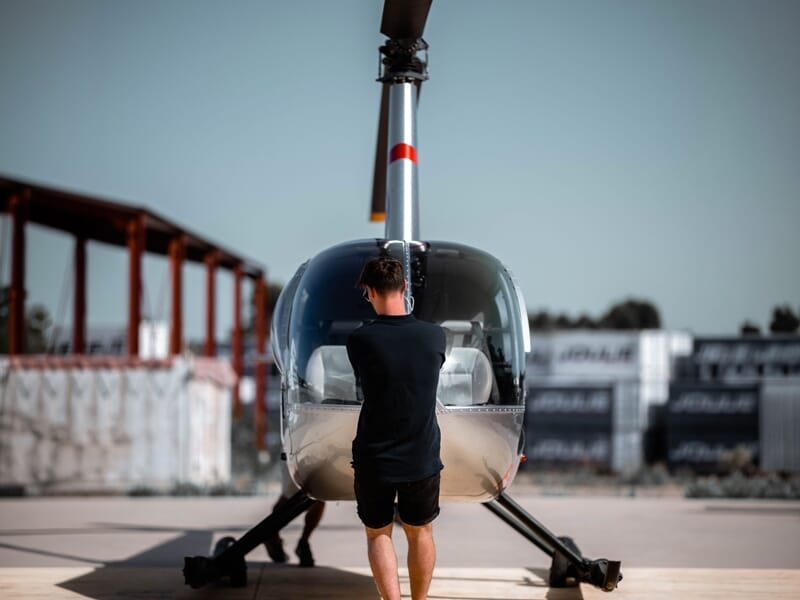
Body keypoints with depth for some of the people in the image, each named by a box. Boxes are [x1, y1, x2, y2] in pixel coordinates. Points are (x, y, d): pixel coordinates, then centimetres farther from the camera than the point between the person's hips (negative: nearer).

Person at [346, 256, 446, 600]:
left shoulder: (360, 340, -16)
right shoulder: (435, 336, -10)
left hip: (374, 459, -2)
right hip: (422, 458, 2)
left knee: (378, 534, 14)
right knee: (420, 533, 20)